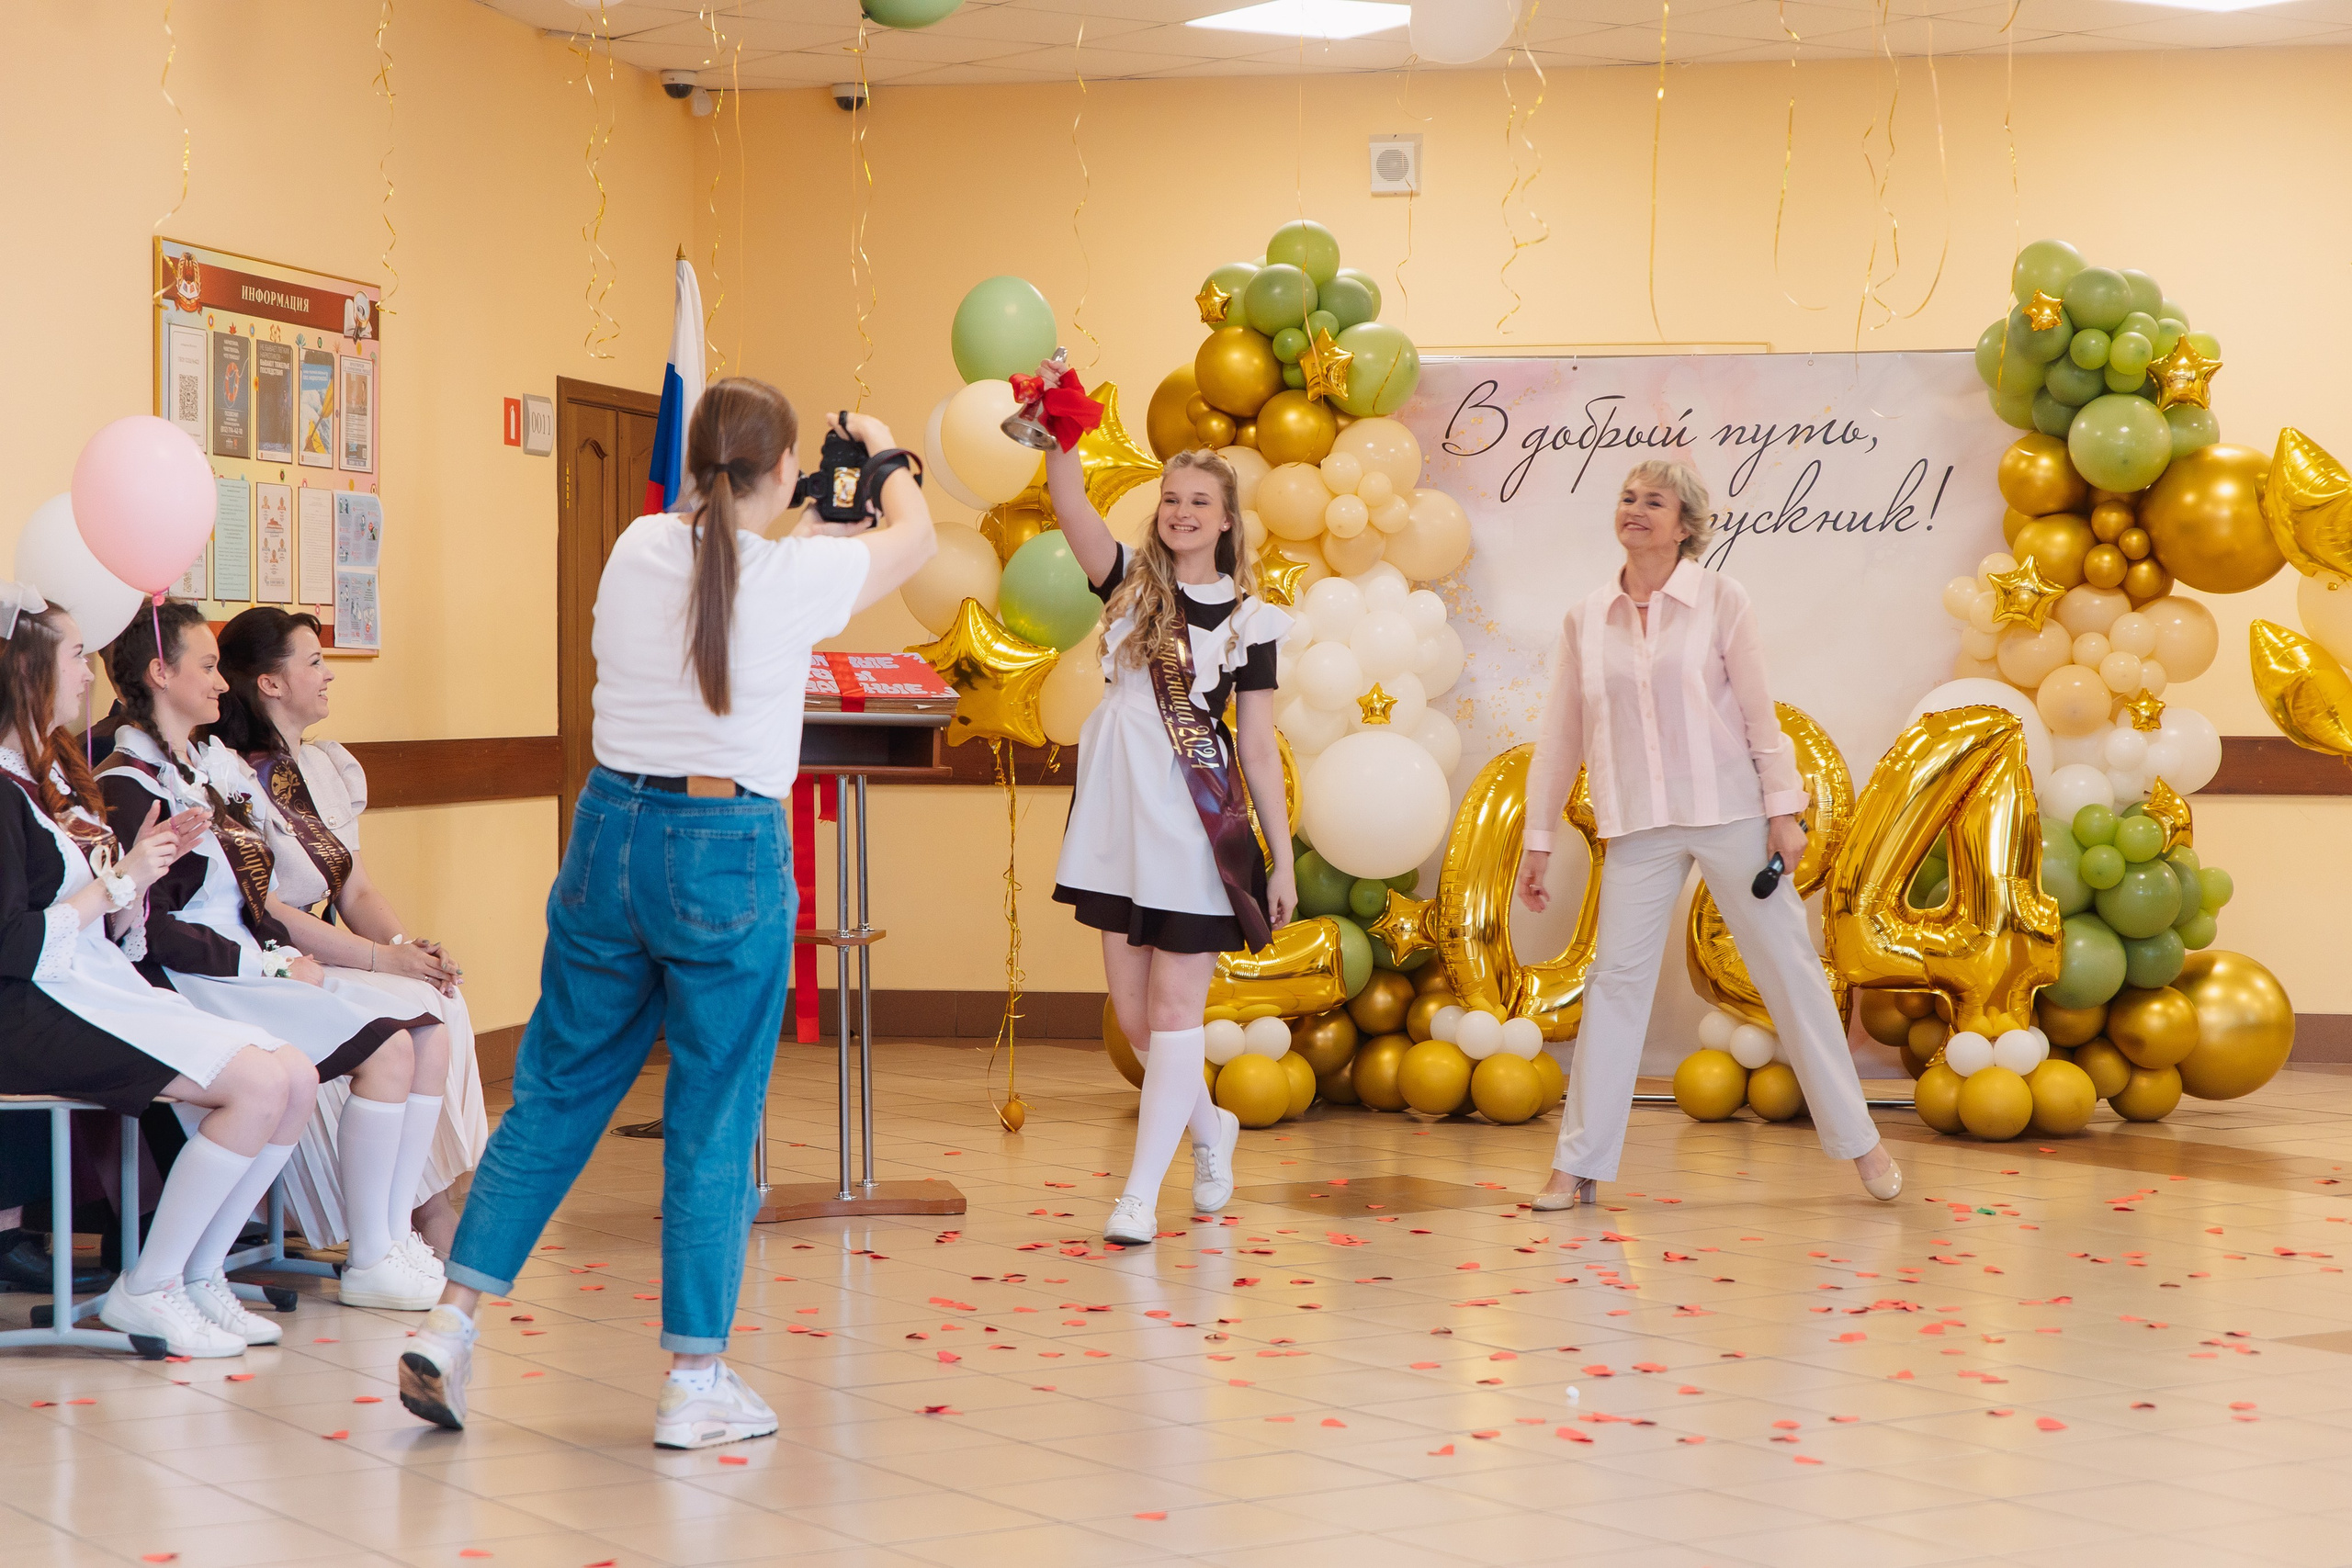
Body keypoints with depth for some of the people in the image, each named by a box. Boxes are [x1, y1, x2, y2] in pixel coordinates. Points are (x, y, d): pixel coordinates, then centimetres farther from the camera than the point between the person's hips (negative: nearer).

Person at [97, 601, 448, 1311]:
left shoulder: (211, 768, 18)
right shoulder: (126, 788, -10)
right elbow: (152, 931, -16)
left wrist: (290, 953, 3)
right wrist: (271, 966, -14)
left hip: (257, 969, 9)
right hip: (195, 986, -9)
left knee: (428, 1036, -5)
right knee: (387, 1049, -21)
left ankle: (395, 1234, -1)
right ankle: (368, 1264, -14)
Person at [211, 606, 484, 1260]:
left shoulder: (331, 766, 16)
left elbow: (356, 891, 15)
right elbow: (264, 913, -17)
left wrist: (408, 946, -6)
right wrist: (382, 958, -20)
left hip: (327, 957, 8)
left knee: (444, 1003, -18)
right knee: (412, 1013, -25)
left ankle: (432, 1201, -17)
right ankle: (423, 1211, -16)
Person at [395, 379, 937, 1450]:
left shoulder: (636, 550, 3)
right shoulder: (795, 576, -7)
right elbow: (913, 539, 13)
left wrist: (747, 509, 41)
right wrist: (884, 459, 33)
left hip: (612, 829, 4)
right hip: (728, 851, -4)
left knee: (557, 1091, 14)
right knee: (714, 1123, 3)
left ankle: (452, 1317, 9)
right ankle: (694, 1381, 9)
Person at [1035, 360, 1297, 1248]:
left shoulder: (1249, 620, 2)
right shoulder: (1131, 584, 6)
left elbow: (1259, 749, 3)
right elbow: (1068, 502, -11)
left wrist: (1285, 860, 0)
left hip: (1199, 824, -3)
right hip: (1121, 812, 3)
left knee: (1174, 1010, -2)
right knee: (1132, 1015, 9)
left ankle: (1141, 1194, 1)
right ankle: (1210, 1128, 34)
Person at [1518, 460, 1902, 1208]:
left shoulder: (1719, 600, -2)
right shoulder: (1586, 619, 5)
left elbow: (1759, 711, -1)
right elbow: (1560, 735, 8)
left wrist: (1784, 811, -5)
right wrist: (1537, 841, 9)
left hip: (1729, 813, -2)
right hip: (1641, 829, 2)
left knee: (1790, 969, 3)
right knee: (1615, 978, 0)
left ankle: (1860, 1144, 13)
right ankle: (1578, 1165, 5)